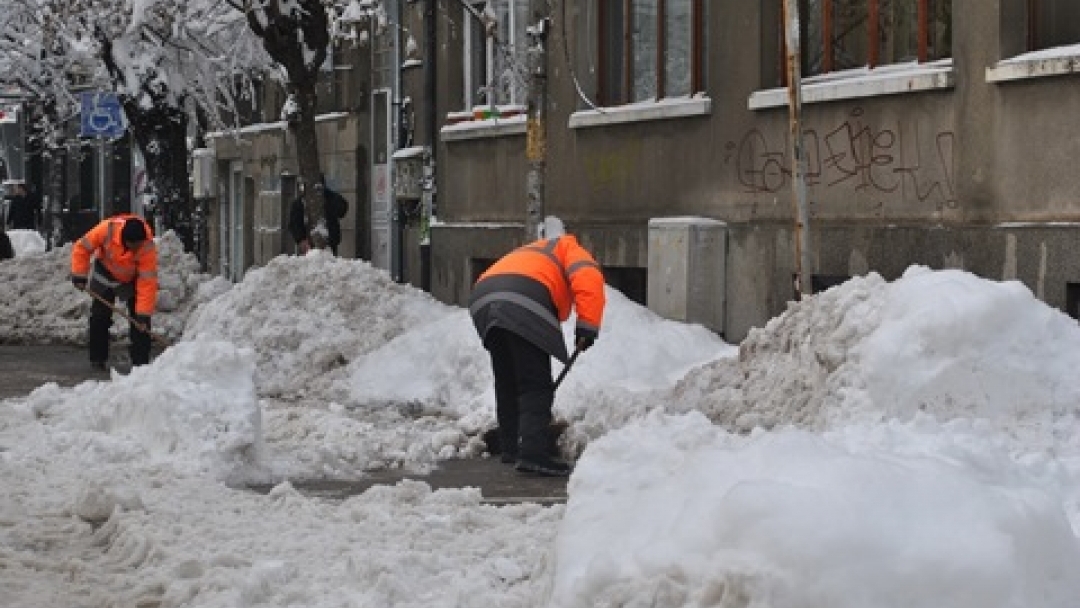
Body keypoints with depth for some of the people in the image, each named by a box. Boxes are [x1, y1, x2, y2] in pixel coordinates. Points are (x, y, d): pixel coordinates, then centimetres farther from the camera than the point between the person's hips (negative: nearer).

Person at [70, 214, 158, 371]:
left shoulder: (148, 248, -36)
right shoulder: (108, 229, -35)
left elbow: (147, 284, -35)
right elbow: (82, 247, -20)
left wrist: (143, 314, -37)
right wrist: (79, 275, -20)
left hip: (134, 277, -1)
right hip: (105, 272, 1)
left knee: (140, 320, -10)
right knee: (99, 316, -2)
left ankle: (140, 361, -3)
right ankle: (97, 358, 8)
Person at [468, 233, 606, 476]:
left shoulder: (531, 254, 44)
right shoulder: (571, 249, 24)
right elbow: (588, 278, -1)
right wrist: (588, 326, -5)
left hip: (482, 301, 7)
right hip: (524, 305, -7)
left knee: (507, 383, 20)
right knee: (536, 386, -6)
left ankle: (510, 447, 28)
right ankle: (534, 453, -15)